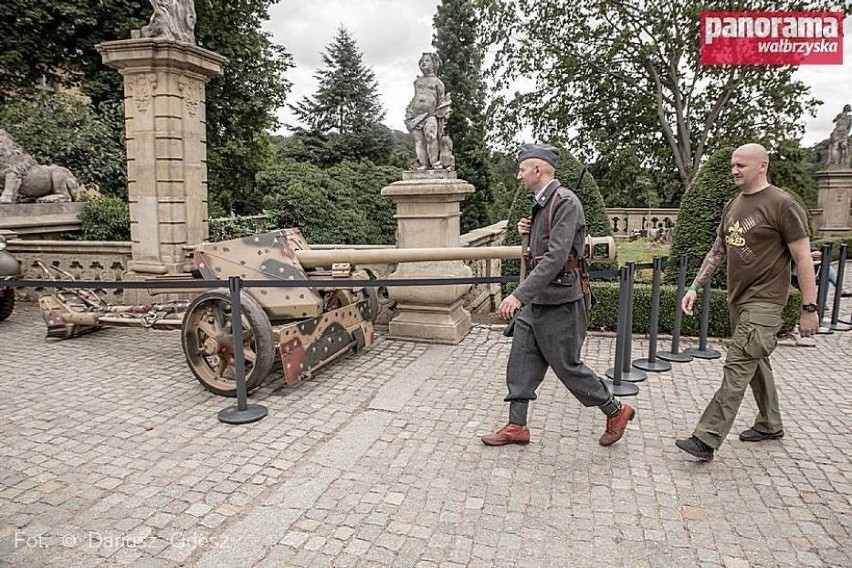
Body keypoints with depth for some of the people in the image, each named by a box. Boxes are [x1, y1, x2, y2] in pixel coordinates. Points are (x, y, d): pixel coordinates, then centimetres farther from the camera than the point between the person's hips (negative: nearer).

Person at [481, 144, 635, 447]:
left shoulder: (565, 202, -18)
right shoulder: (542, 203, 11)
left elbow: (556, 257, -27)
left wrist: (519, 294, -32)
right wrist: (529, 232, 3)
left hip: (558, 303, -9)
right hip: (535, 300, 9)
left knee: (567, 366, 4)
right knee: (521, 362, 9)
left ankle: (616, 411, 26)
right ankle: (516, 426, 20)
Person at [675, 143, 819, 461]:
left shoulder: (782, 205, -11)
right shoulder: (732, 207, 11)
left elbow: (803, 259, -11)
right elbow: (717, 252, 16)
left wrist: (809, 308, -11)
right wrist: (695, 288, 9)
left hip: (764, 303, -8)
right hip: (737, 300, 8)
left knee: (737, 368, -10)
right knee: (756, 364, 18)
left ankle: (707, 440, -8)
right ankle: (770, 425, 35)